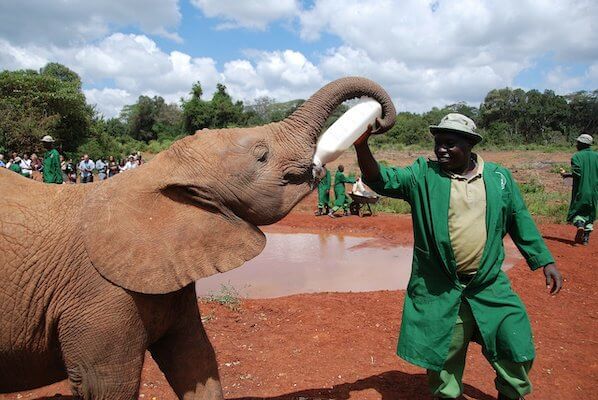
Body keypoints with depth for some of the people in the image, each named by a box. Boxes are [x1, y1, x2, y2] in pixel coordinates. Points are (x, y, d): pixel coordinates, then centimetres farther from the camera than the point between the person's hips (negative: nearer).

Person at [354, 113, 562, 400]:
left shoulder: (499, 177, 2)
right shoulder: (423, 175, -3)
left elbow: (520, 221, 10)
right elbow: (382, 180, -12)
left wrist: (545, 261, 11)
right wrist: (362, 146, -28)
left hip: (490, 287, 2)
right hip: (439, 292, -1)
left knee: (517, 349, 9)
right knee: (443, 355, 12)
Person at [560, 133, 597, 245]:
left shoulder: (576, 156, -8)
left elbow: (577, 173, -18)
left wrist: (566, 175, -4)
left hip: (581, 190, -4)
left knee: (577, 210, 8)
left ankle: (580, 225, -21)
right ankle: (586, 237, 8)